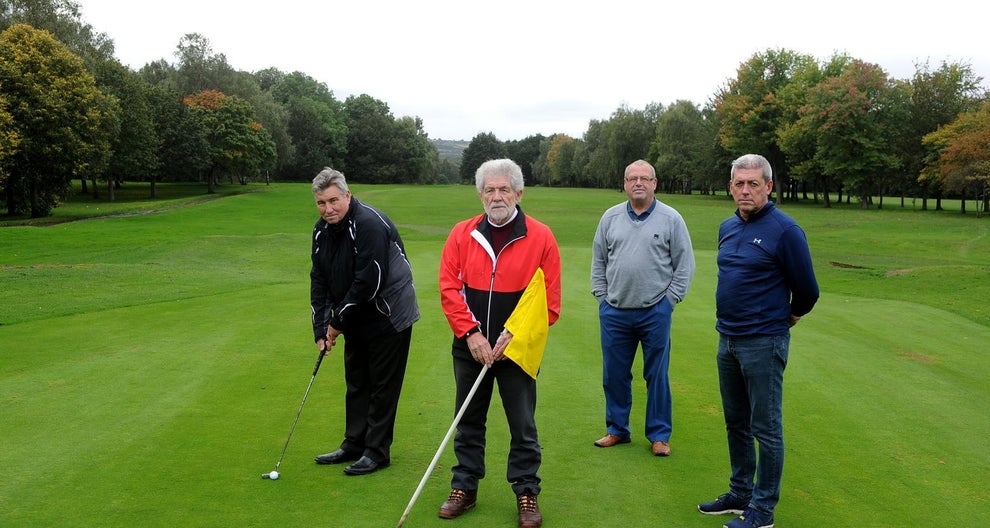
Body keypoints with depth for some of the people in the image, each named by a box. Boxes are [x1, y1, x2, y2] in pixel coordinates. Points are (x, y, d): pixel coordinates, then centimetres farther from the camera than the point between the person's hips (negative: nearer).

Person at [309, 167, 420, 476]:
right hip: (355, 321, 9)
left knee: (383, 386, 1)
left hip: (388, 317, -8)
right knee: (356, 384, 16)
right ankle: (354, 445, 29)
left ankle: (377, 452, 12)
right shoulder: (322, 231, 2)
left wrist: (339, 320, -19)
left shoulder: (369, 224, -25)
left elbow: (369, 282, -29)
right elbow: (319, 281, 6)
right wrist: (321, 328, -1)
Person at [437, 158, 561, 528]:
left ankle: (526, 493, 23)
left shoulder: (540, 237, -5)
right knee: (469, 421, 14)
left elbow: (549, 302, -5)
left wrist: (515, 335, -11)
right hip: (470, 346, 2)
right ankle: (465, 488, 29)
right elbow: (449, 289, -2)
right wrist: (471, 333, -11)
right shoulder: (462, 234, 1)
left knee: (523, 426, 6)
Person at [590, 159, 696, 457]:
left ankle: (659, 435, 18)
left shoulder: (671, 219, -1)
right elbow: (598, 261, 13)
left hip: (655, 313, -3)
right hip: (614, 313, 3)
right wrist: (602, 296, 7)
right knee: (614, 374, 10)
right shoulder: (611, 217, 7)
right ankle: (617, 429, 26)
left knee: (657, 376, 5)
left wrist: (669, 300, -4)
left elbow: (684, 265, 1)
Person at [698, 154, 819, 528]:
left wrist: (788, 316, 9)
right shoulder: (727, 228, 8)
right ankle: (740, 494, 31)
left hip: (763, 343, -7)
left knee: (766, 429, 3)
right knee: (736, 424, 17)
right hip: (727, 340, 7)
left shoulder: (784, 230, -14)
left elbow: (807, 290, -6)